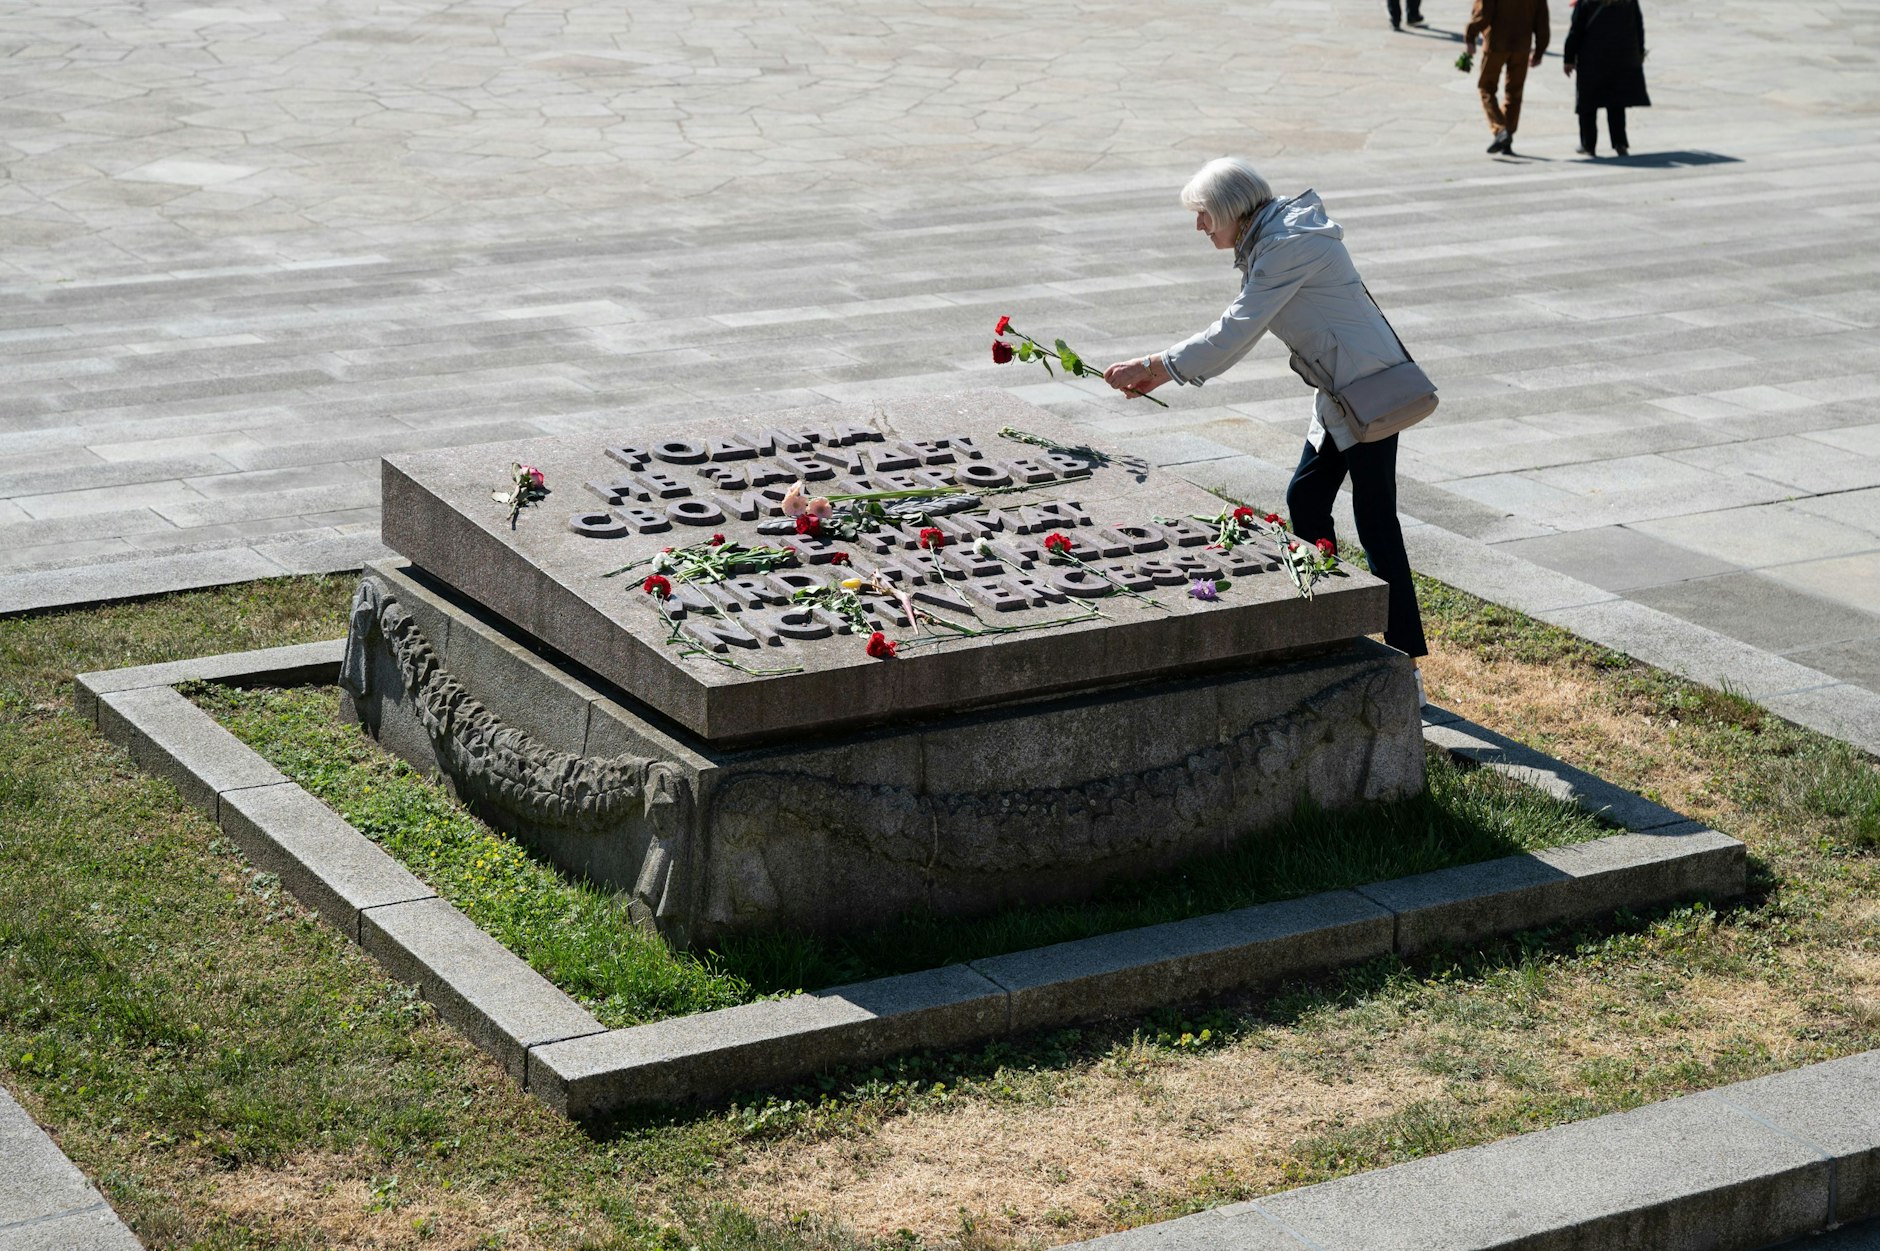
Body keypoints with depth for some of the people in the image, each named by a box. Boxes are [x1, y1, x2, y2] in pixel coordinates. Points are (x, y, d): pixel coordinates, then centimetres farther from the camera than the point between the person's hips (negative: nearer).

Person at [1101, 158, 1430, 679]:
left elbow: (1234, 331, -23)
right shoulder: (1266, 242, 12)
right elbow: (1237, 330, 15)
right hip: (1341, 391, 11)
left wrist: (1152, 366, -19)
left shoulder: (1288, 247, -20)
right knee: (1305, 499, 14)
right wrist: (1163, 373, 5)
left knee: (1375, 523, -9)